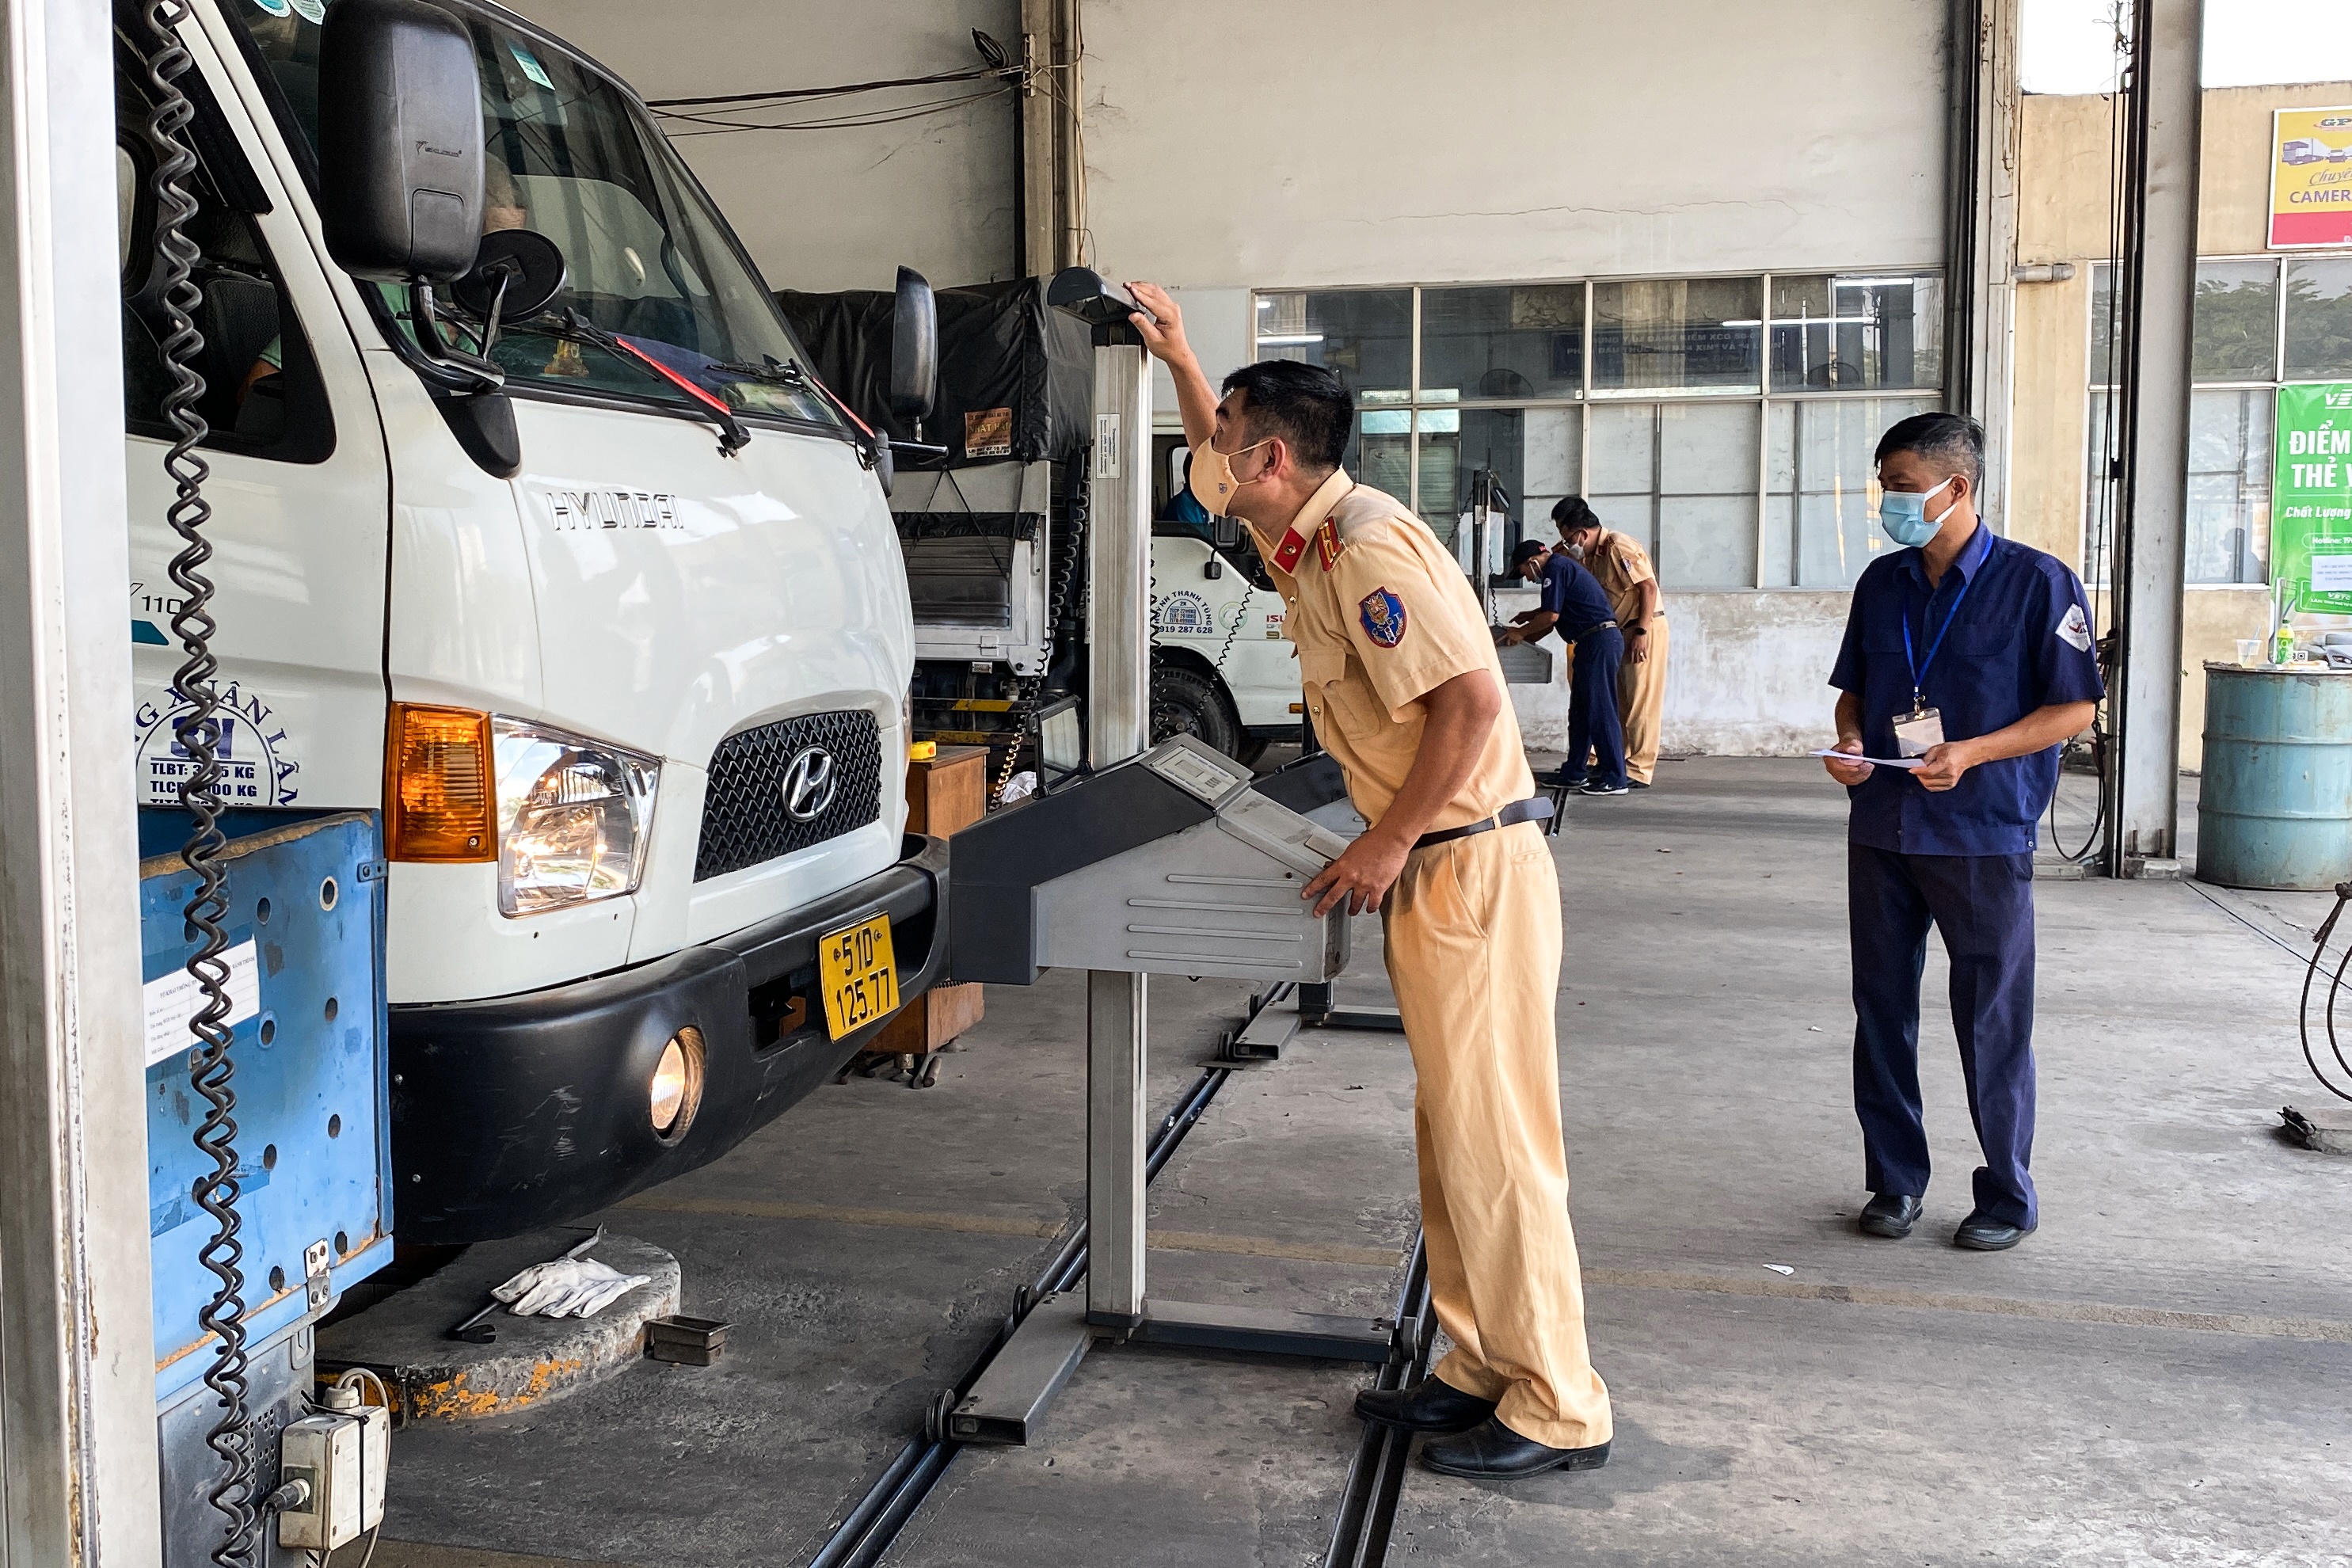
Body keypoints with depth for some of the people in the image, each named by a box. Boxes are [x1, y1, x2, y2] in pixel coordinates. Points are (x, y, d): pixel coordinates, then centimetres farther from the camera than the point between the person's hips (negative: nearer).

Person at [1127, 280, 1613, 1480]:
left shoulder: (1366, 545, -16)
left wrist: (1389, 844, -20)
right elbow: (1222, 465, 37)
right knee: (1452, 1131, 14)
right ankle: (1482, 1370, 25)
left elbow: (1472, 699, -25)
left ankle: (1557, 1411, 6)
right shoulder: (1305, 536, 15)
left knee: (1494, 1136, -4)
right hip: (1431, 868, 10)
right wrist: (1177, 357, 32)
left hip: (1470, 862, -10)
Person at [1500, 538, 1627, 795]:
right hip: (1596, 641, 11)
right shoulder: (1561, 566, 22)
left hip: (1599, 640, -11)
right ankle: (1573, 774, 18)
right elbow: (1556, 614, 27)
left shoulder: (1555, 568, -10)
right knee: (1580, 709, 13)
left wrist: (1521, 633, -4)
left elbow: (1551, 616, -15)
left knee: (1599, 709, -9)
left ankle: (1615, 779, -9)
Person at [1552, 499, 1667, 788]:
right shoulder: (1594, 555, 12)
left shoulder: (1619, 548, -17)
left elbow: (1649, 587, -21)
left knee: (1640, 702, -8)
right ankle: (1621, 763, 18)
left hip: (1646, 628, -10)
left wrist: (1642, 632, -24)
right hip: (1621, 631, 10)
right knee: (1620, 702, 12)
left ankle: (1640, 771, -7)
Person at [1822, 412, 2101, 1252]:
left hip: (1985, 838, -5)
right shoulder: (1882, 583, 9)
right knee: (1881, 1010, 10)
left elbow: (2074, 707, -7)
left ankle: (2008, 1196, 19)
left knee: (1992, 1023, 3)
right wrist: (1849, 740, -4)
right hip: (1882, 829, 5)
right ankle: (1895, 1179, 24)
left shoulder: (2037, 583, -7)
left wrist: (1971, 753, -19)